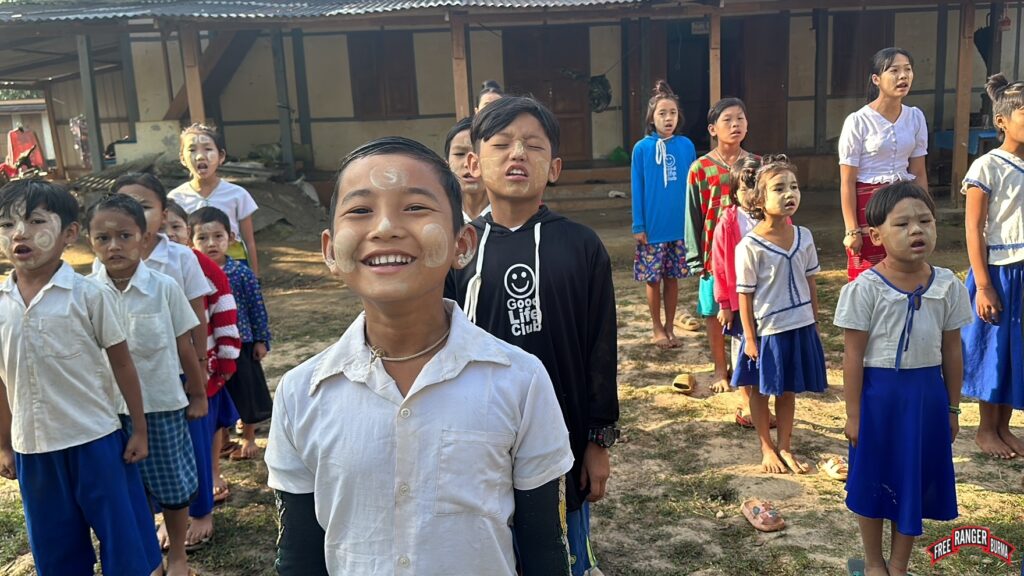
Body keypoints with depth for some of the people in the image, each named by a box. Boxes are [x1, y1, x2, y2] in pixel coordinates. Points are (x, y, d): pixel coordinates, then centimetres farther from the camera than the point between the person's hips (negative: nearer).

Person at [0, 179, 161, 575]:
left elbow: (121, 363, -4)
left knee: (125, 536, 7)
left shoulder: (89, 295, -10)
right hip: (33, 448, 4)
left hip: (95, 439, -4)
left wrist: (139, 429, -2)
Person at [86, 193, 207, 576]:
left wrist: (198, 395, 4)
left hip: (162, 403, -1)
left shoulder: (164, 288, -12)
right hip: (110, 408, 1)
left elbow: (184, 346, -3)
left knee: (173, 485, 13)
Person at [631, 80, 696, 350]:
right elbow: (637, 189, -4)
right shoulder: (642, 148, -7)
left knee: (672, 277, 11)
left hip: (680, 226, 2)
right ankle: (658, 328, 22)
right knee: (653, 279, 7)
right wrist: (638, 226, -6)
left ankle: (670, 326, 25)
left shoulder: (686, 146, -1)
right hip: (653, 227, -2)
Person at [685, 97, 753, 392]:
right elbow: (694, 216, -2)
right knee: (715, 314, 8)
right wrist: (696, 260, -4)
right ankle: (721, 370, 23)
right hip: (715, 253, -1)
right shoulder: (700, 169, -4)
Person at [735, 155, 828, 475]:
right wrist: (750, 338, -10)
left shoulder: (804, 237, -1)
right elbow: (745, 296, -12)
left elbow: (810, 283, 8)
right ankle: (767, 448, 30)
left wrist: (814, 324, 11)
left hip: (800, 327, 4)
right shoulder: (749, 246, -16)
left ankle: (785, 447, 32)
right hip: (767, 330, -4)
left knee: (788, 391, 16)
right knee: (761, 390, 12)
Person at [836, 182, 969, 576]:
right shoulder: (865, 289, -14)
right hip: (880, 393, -3)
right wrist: (853, 413, -9)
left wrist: (952, 408, 9)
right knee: (873, 482, 12)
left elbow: (952, 351, 6)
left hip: (927, 393, 3)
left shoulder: (948, 286, -3)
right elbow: (854, 357, -11)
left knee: (916, 482, 14)